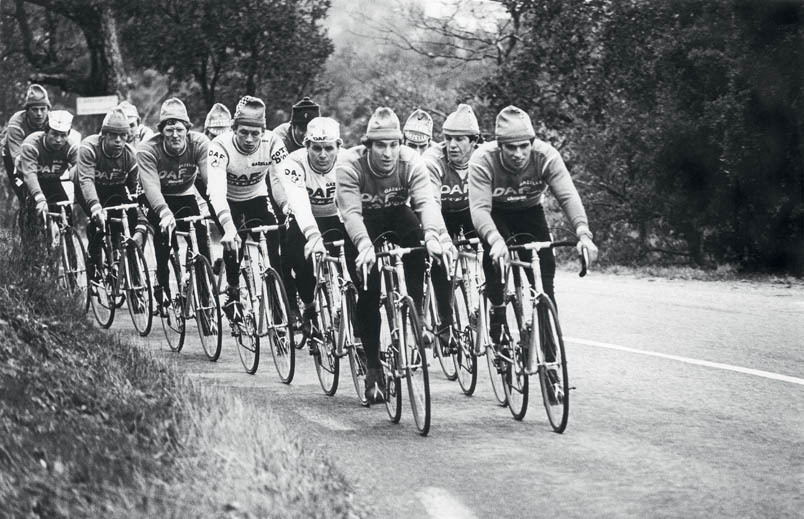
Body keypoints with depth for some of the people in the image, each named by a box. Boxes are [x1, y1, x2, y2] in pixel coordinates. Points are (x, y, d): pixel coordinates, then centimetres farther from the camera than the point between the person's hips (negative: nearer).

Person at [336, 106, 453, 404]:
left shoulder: (410, 162, -20)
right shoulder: (350, 166, -25)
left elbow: (426, 202, -33)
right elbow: (350, 211, -36)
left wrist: (432, 235, -52)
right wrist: (364, 245, -54)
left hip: (396, 222, 2)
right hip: (363, 230, -2)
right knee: (368, 292, -15)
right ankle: (373, 369, 0)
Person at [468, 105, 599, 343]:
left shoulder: (546, 156, -29)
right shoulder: (483, 160, -34)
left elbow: (568, 196, -37)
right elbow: (479, 207, -43)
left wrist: (583, 233, -54)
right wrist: (495, 240, -61)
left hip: (530, 210, 2)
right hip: (496, 214, -2)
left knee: (544, 266, -15)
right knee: (496, 259, -25)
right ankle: (497, 328, -8)